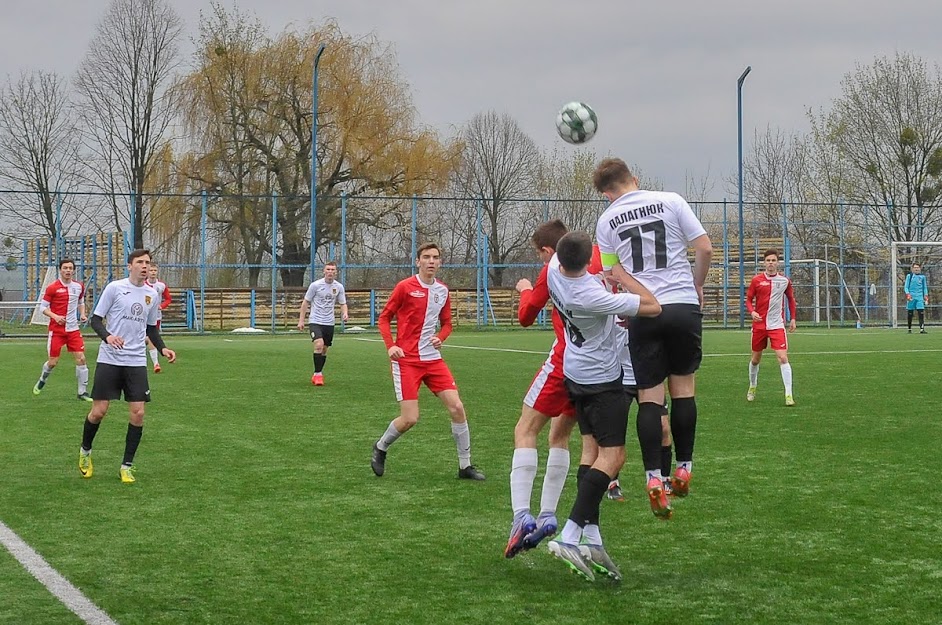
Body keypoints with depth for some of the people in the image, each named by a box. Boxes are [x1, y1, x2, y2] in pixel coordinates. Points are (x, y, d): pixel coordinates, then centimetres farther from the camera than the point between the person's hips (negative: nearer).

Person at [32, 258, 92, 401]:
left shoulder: (79, 286, 5)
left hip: (73, 329, 3)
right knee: (53, 362, 1)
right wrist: (55, 316, -19)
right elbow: (43, 307, -3)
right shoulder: (52, 288, -8)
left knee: (81, 358, -7)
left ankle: (83, 392, 3)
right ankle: (42, 380, 35)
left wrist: (82, 314, 4)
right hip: (56, 329, -3)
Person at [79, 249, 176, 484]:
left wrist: (162, 348, 4)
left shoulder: (152, 295, 9)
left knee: (137, 413, -5)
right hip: (109, 359, -3)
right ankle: (85, 452, 25)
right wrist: (107, 336, -22)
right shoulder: (114, 288, -4)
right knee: (99, 411, -3)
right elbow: (95, 319, -3)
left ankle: (127, 466, 8)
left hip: (136, 362, 4)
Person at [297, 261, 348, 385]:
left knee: (324, 350, 9)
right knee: (319, 345, -22)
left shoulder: (339, 287, 2)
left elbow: (343, 304, 11)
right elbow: (305, 302, 1)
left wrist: (344, 314, -12)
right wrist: (301, 320, -1)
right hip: (315, 321, -4)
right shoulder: (315, 285, -7)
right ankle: (318, 374, -14)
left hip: (329, 323, 4)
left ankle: (317, 375, 24)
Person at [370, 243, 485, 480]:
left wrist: (440, 338, -3)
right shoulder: (405, 287, -6)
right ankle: (380, 448, 20)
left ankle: (465, 465, 7)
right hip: (406, 359, -5)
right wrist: (390, 345, -14)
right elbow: (384, 317, 0)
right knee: (410, 419, -10)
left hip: (432, 358, 5)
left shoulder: (442, 291, 8)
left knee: (457, 407, -5)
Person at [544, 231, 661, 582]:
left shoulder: (555, 269, -10)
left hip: (576, 374, 9)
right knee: (612, 457, -8)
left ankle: (591, 541, 3)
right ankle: (570, 538, -19)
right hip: (602, 379, -9)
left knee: (595, 451, 10)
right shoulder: (592, 298, -30)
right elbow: (653, 307, -24)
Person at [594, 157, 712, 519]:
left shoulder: (607, 220, 7)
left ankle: (653, 478, -6)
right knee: (683, 387, 11)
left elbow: (614, 274, 10)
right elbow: (705, 249, 1)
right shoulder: (671, 201, 2)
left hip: (642, 313, 0)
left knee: (649, 395, 3)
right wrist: (696, 286, 15)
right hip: (684, 305, 0)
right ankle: (683, 469, 13)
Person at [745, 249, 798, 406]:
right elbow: (749, 300, 4)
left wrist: (793, 318, 11)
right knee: (755, 358, 12)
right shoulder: (757, 280, -1)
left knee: (783, 358, -15)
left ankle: (788, 395, -16)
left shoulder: (785, 281, 2)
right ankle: (752, 387, 36)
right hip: (759, 324, 1)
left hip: (777, 325, -1)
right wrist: (752, 312, -16)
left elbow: (791, 299, 16)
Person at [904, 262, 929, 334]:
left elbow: (925, 287, 18)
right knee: (910, 313, 3)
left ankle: (922, 329, -16)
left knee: (921, 312, -12)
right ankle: (909, 329, 13)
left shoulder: (922, 277, 12)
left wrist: (926, 296, 7)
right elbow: (906, 286, 5)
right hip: (911, 297, -1)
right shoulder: (909, 276, 7)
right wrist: (907, 294, -10)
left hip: (920, 297, 1)